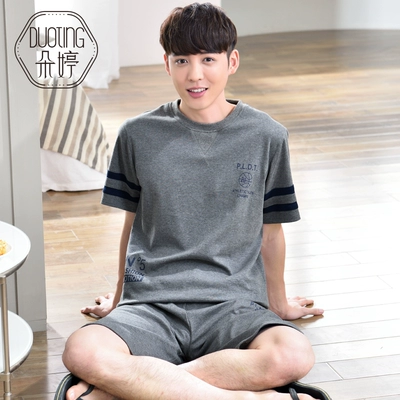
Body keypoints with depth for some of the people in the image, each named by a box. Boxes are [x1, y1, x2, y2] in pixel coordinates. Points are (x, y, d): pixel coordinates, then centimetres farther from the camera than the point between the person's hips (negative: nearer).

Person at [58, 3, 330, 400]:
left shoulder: (266, 137, 4)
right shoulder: (138, 136, 6)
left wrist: (278, 303, 26)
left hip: (233, 304, 0)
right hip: (150, 303, 0)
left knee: (293, 355, -35)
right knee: (81, 351, -35)